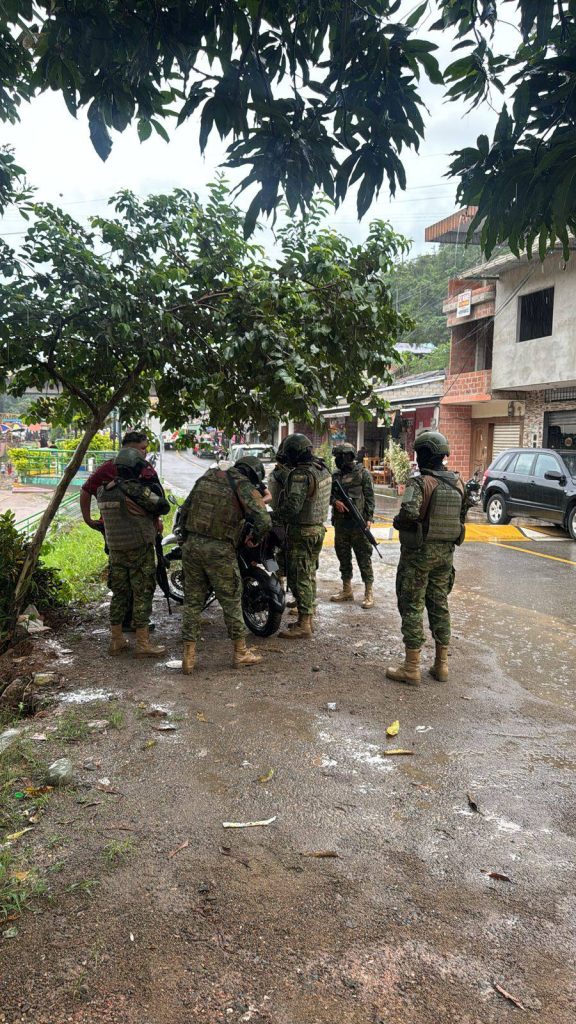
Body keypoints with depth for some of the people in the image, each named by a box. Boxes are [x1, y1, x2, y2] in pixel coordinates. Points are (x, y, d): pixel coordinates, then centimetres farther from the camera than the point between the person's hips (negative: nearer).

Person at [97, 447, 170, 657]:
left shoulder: (103, 491, 4)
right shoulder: (137, 490, -17)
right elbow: (163, 506, -12)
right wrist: (152, 493, 9)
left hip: (116, 550, 7)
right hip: (140, 550, -7)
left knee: (119, 593, 14)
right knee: (142, 595, -1)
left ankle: (117, 641, 20)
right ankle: (143, 644, 3)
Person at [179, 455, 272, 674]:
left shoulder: (206, 478, 13)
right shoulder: (245, 487, -4)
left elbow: (184, 511, 17)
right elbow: (263, 520, -16)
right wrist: (255, 537, 5)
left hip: (192, 546, 5)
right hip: (219, 551, -5)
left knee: (193, 601, 12)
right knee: (231, 601, 10)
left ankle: (189, 656, 14)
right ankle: (241, 652, 22)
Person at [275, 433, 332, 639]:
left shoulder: (300, 475, -22)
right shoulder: (323, 469, 7)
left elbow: (292, 505, -31)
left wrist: (274, 516, -17)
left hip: (301, 531, -9)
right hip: (318, 528, 10)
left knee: (299, 578, -3)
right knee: (309, 575, 17)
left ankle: (303, 625, 1)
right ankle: (307, 618, 27)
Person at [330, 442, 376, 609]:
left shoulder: (363, 473, -4)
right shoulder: (336, 475, 11)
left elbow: (369, 497, -6)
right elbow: (329, 493, 12)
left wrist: (369, 518, -13)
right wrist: (335, 501, -10)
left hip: (358, 522, -6)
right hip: (340, 522, 6)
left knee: (364, 557, -2)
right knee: (343, 556, 13)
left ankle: (369, 593, 3)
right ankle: (347, 590, 25)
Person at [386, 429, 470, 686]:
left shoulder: (419, 483, -18)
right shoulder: (458, 483, 4)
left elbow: (409, 513, -32)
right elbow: (462, 517, 12)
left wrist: (397, 521, -12)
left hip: (418, 552, -6)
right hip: (446, 552, 6)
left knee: (412, 607, 2)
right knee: (439, 605, 15)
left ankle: (412, 668, 7)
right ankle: (441, 665, 22)